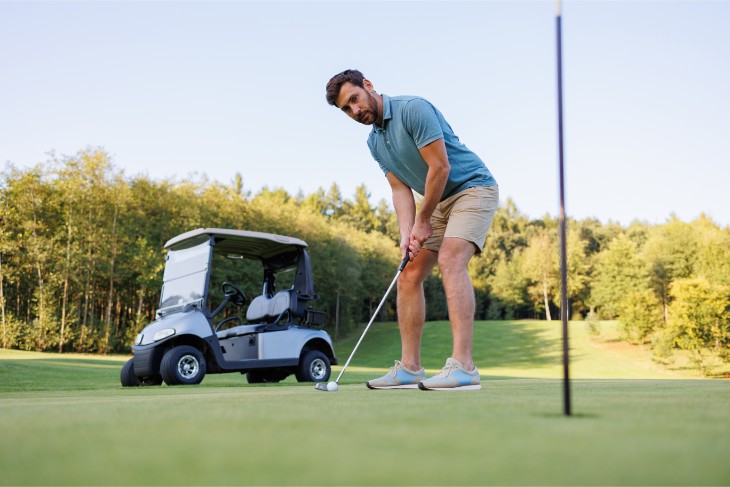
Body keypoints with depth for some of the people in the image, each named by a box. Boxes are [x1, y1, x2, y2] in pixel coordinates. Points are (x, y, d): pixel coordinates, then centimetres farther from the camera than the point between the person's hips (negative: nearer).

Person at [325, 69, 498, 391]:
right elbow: (401, 190, 1)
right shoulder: (375, 142, 7)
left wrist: (423, 222, -15)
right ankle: (409, 367, 3)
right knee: (410, 274, 1)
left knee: (450, 260, -28)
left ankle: (463, 366, -33)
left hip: (473, 187, -8)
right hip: (437, 202, 9)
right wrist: (406, 234, -16)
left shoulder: (413, 109, -19)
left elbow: (440, 167, -23)